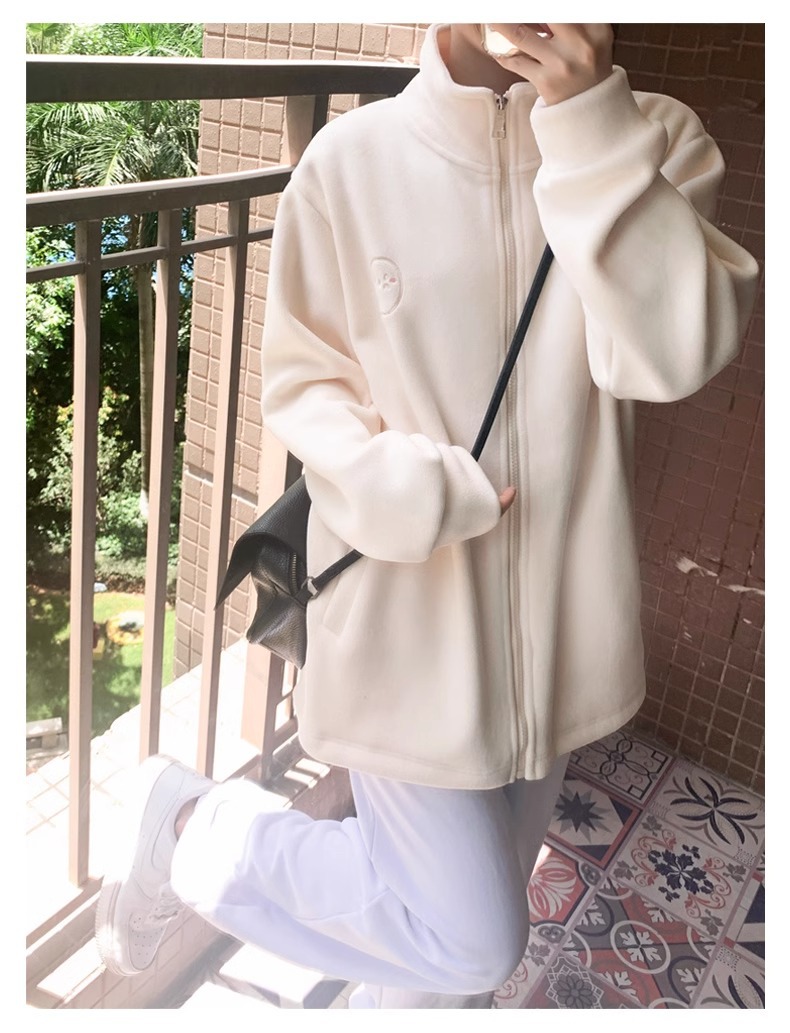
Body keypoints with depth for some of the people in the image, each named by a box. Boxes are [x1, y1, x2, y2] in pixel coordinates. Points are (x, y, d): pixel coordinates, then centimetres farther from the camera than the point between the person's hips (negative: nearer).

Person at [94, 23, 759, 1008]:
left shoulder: (650, 140, -3)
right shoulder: (354, 157, -9)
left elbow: (675, 353, -18)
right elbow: (301, 381, -3)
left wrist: (595, 123, -23)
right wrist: (390, 482, -21)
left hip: (553, 625, 4)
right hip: (407, 624, -4)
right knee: (467, 940, 4)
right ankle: (196, 830, 23)